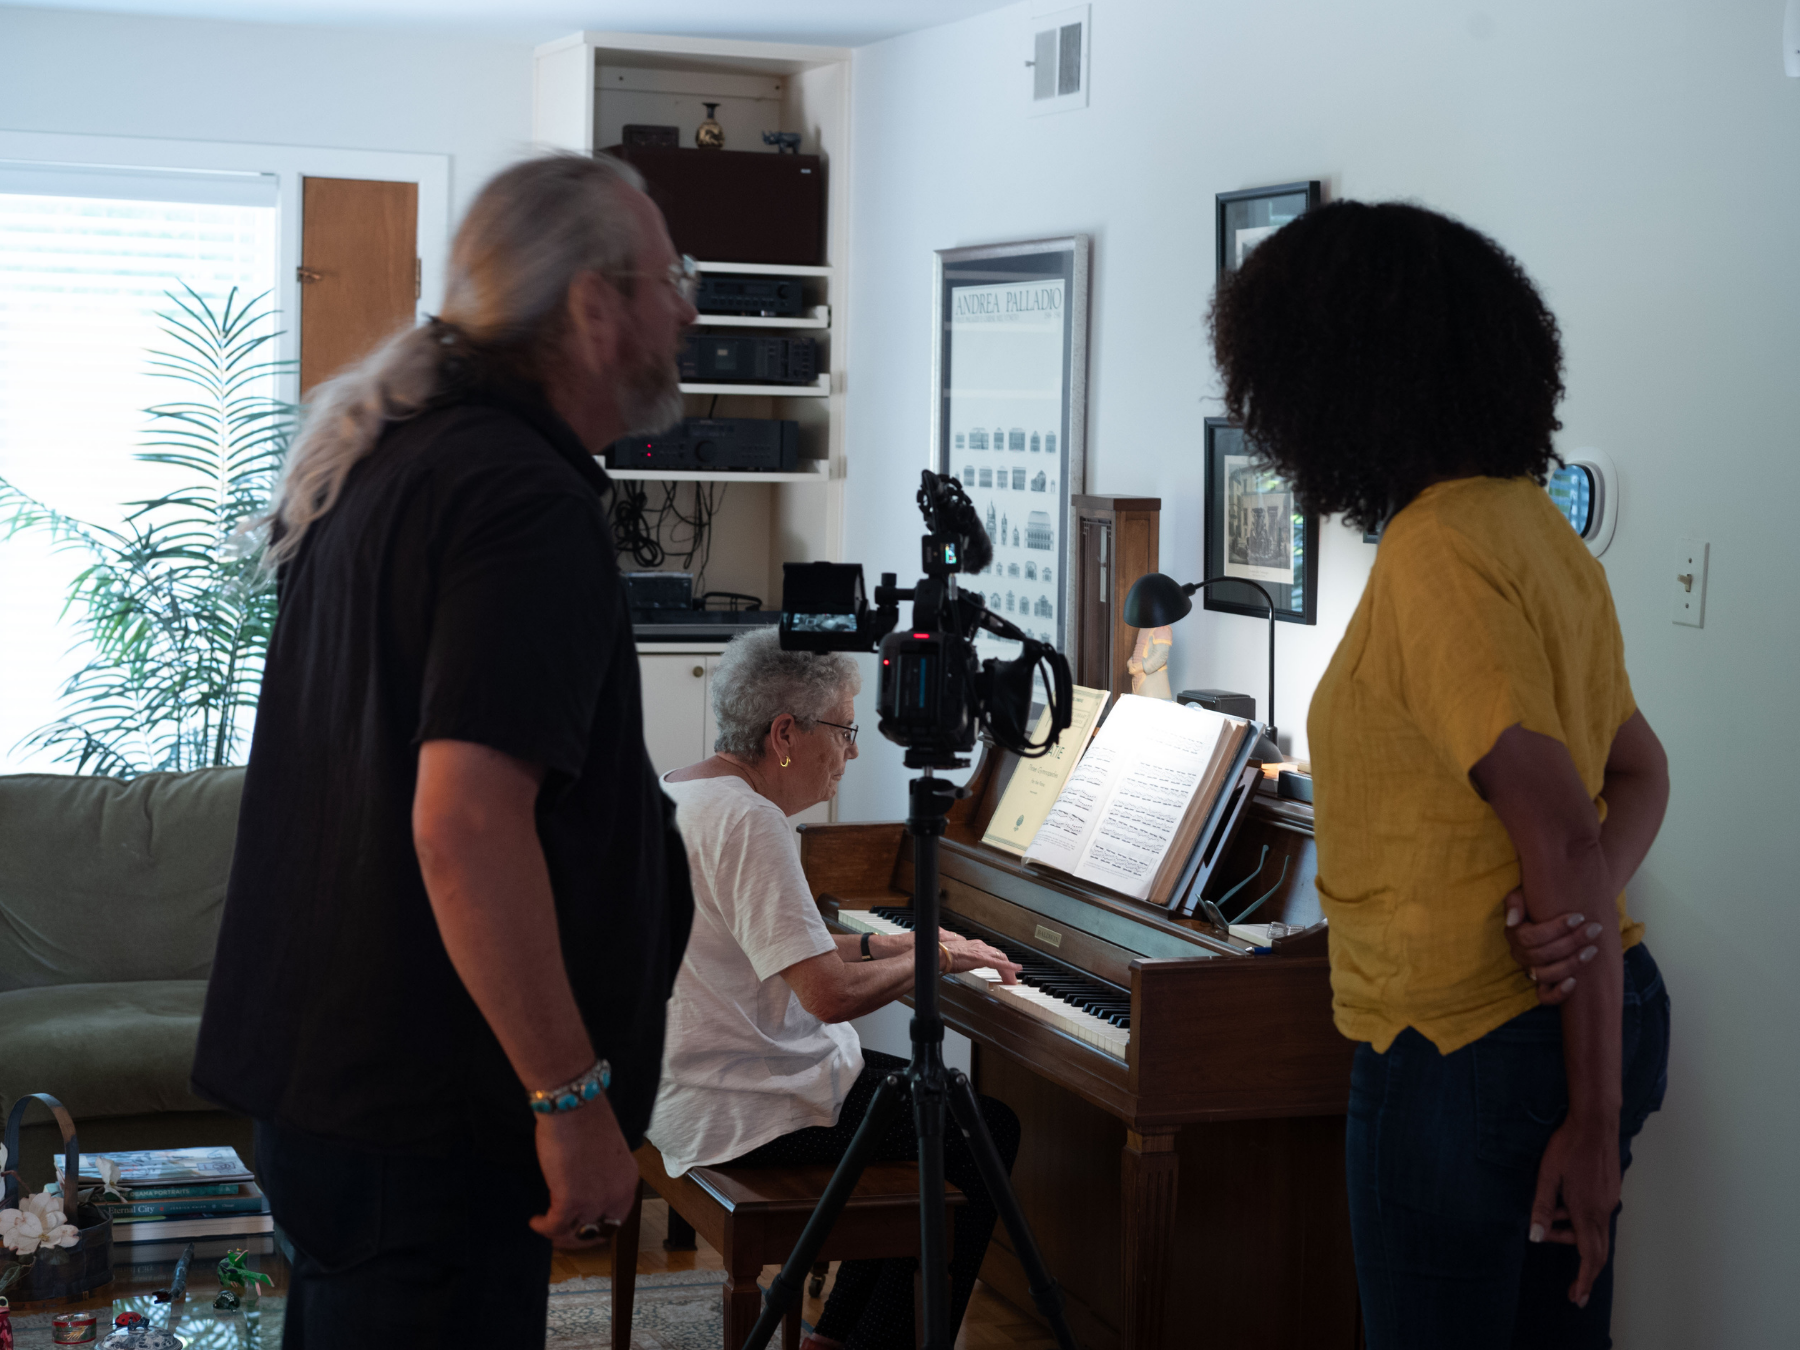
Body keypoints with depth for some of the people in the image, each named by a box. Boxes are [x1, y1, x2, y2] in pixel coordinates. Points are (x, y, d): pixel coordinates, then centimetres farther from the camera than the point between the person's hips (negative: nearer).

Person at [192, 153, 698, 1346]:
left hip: (319, 1067, 10)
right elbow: (465, 824, -29)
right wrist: (575, 1099, -23)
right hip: (428, 1114, -10)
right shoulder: (525, 498, -20)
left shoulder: (376, 461, 10)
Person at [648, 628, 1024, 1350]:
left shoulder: (675, 790, 10)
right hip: (736, 1111, -11)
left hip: (681, 1078, 11)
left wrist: (884, 945, 13)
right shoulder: (749, 821, -22)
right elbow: (831, 994, -27)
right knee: (988, 1130, -4)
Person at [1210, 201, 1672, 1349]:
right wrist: (1592, 902, -7)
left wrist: (1596, 1121, -17)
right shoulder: (1534, 524, 10)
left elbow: (1563, 832, -22)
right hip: (1590, 1016, 9)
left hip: (1467, 1044, -9)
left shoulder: (1437, 555, -19)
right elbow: (1640, 771, 14)